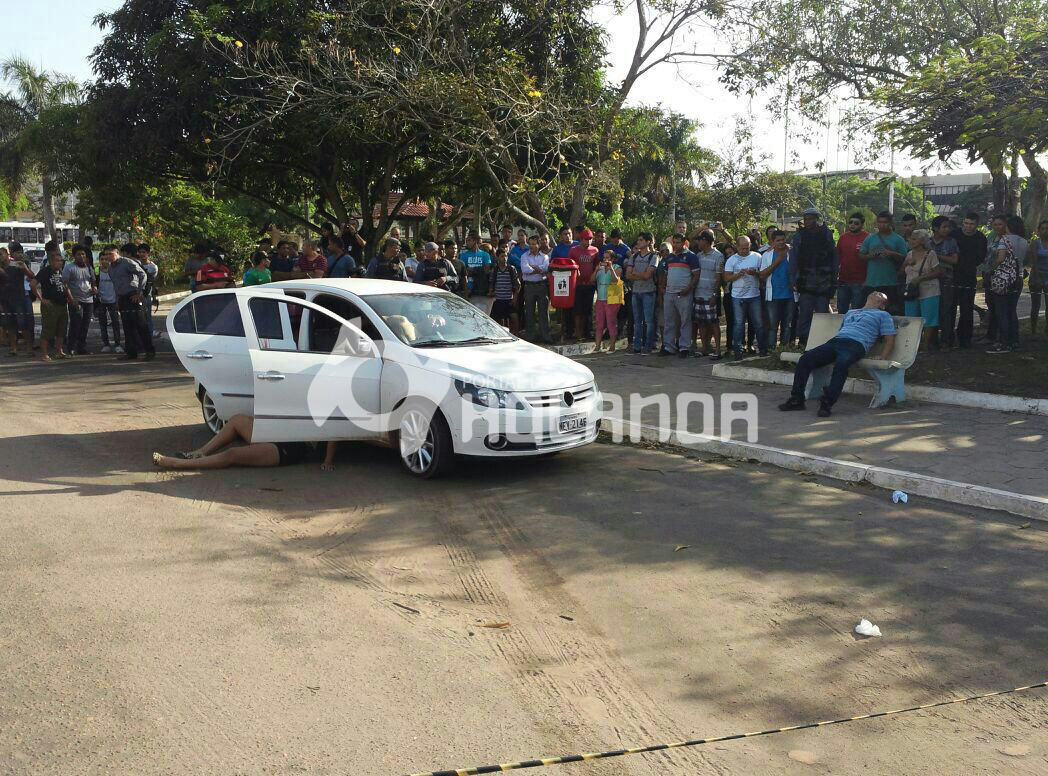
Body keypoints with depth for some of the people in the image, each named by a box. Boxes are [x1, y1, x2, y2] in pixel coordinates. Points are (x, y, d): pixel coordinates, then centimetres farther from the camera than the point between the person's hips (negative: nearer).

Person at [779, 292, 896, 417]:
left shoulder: (883, 315, 22)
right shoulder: (850, 313, 38)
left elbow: (890, 340, 12)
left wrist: (881, 357, -6)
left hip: (855, 345, -5)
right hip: (835, 341, 5)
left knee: (841, 364, -39)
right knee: (805, 358, -19)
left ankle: (828, 402, -42)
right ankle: (797, 399, -21)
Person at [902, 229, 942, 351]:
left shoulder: (930, 254, -4)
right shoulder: (909, 254, 14)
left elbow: (938, 272, -8)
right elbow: (902, 271, 19)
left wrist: (920, 278, -15)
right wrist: (906, 263, -2)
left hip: (928, 293, -6)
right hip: (911, 293, 6)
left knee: (928, 321, -4)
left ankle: (925, 345, 0)